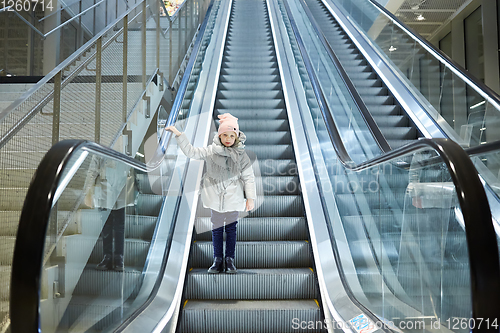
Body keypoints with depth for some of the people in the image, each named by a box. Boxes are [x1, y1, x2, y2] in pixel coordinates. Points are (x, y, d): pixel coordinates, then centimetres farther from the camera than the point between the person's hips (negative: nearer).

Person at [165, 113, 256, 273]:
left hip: (233, 198, -1)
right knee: (216, 228, 9)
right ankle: (217, 260, 20)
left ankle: (230, 260, 19)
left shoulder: (241, 155, -2)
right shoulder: (210, 151, 0)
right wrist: (179, 135, -4)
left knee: (231, 228, 7)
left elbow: (248, 177, 0)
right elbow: (191, 152, 2)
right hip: (215, 198, 1)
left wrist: (250, 198, -3)